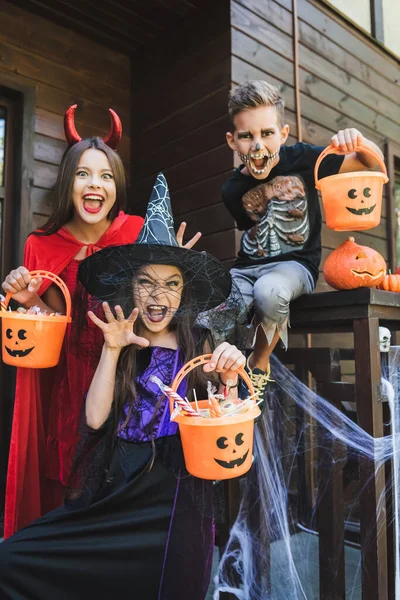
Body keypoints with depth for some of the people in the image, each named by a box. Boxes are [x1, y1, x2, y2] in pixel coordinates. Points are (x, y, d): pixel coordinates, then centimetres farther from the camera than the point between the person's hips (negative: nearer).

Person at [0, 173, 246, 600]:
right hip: (113, 488, 2)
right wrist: (112, 348, -13)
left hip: (175, 499, -1)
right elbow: (95, 418, -7)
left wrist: (229, 378, -19)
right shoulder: (121, 345, 3)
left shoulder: (199, 344, -1)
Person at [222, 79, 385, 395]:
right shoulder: (233, 190, -1)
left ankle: (260, 364, -7)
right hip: (248, 267, 2)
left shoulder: (302, 158, -7)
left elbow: (372, 164, 0)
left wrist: (359, 141, -21)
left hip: (296, 264, -2)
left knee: (269, 290, -38)